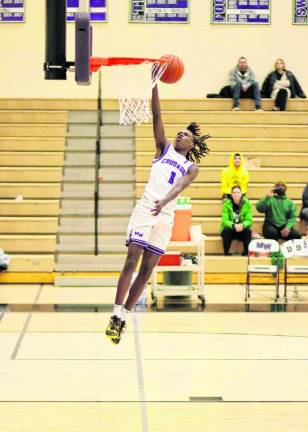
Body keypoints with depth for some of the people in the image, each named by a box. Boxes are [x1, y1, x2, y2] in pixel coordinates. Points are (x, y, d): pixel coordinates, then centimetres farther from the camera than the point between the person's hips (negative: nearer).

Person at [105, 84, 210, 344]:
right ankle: (116, 316, -14)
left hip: (166, 217, 2)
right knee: (132, 262, -12)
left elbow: (180, 186, -8)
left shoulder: (191, 167, 14)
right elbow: (156, 115, 8)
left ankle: (124, 317, 10)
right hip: (145, 209, -1)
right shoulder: (164, 148, 17)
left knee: (147, 271, 1)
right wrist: (155, 82, -2)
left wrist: (163, 201, -29)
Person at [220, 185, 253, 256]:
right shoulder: (227, 204, -9)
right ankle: (226, 253, -24)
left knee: (248, 231, -30)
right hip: (230, 229, -1)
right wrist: (234, 225, -35)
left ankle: (246, 253, -17)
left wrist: (242, 225, -34)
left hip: (242, 230, 1)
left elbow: (249, 220, -11)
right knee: (226, 230, -32)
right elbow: (225, 220, -15)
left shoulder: (247, 204, -7)